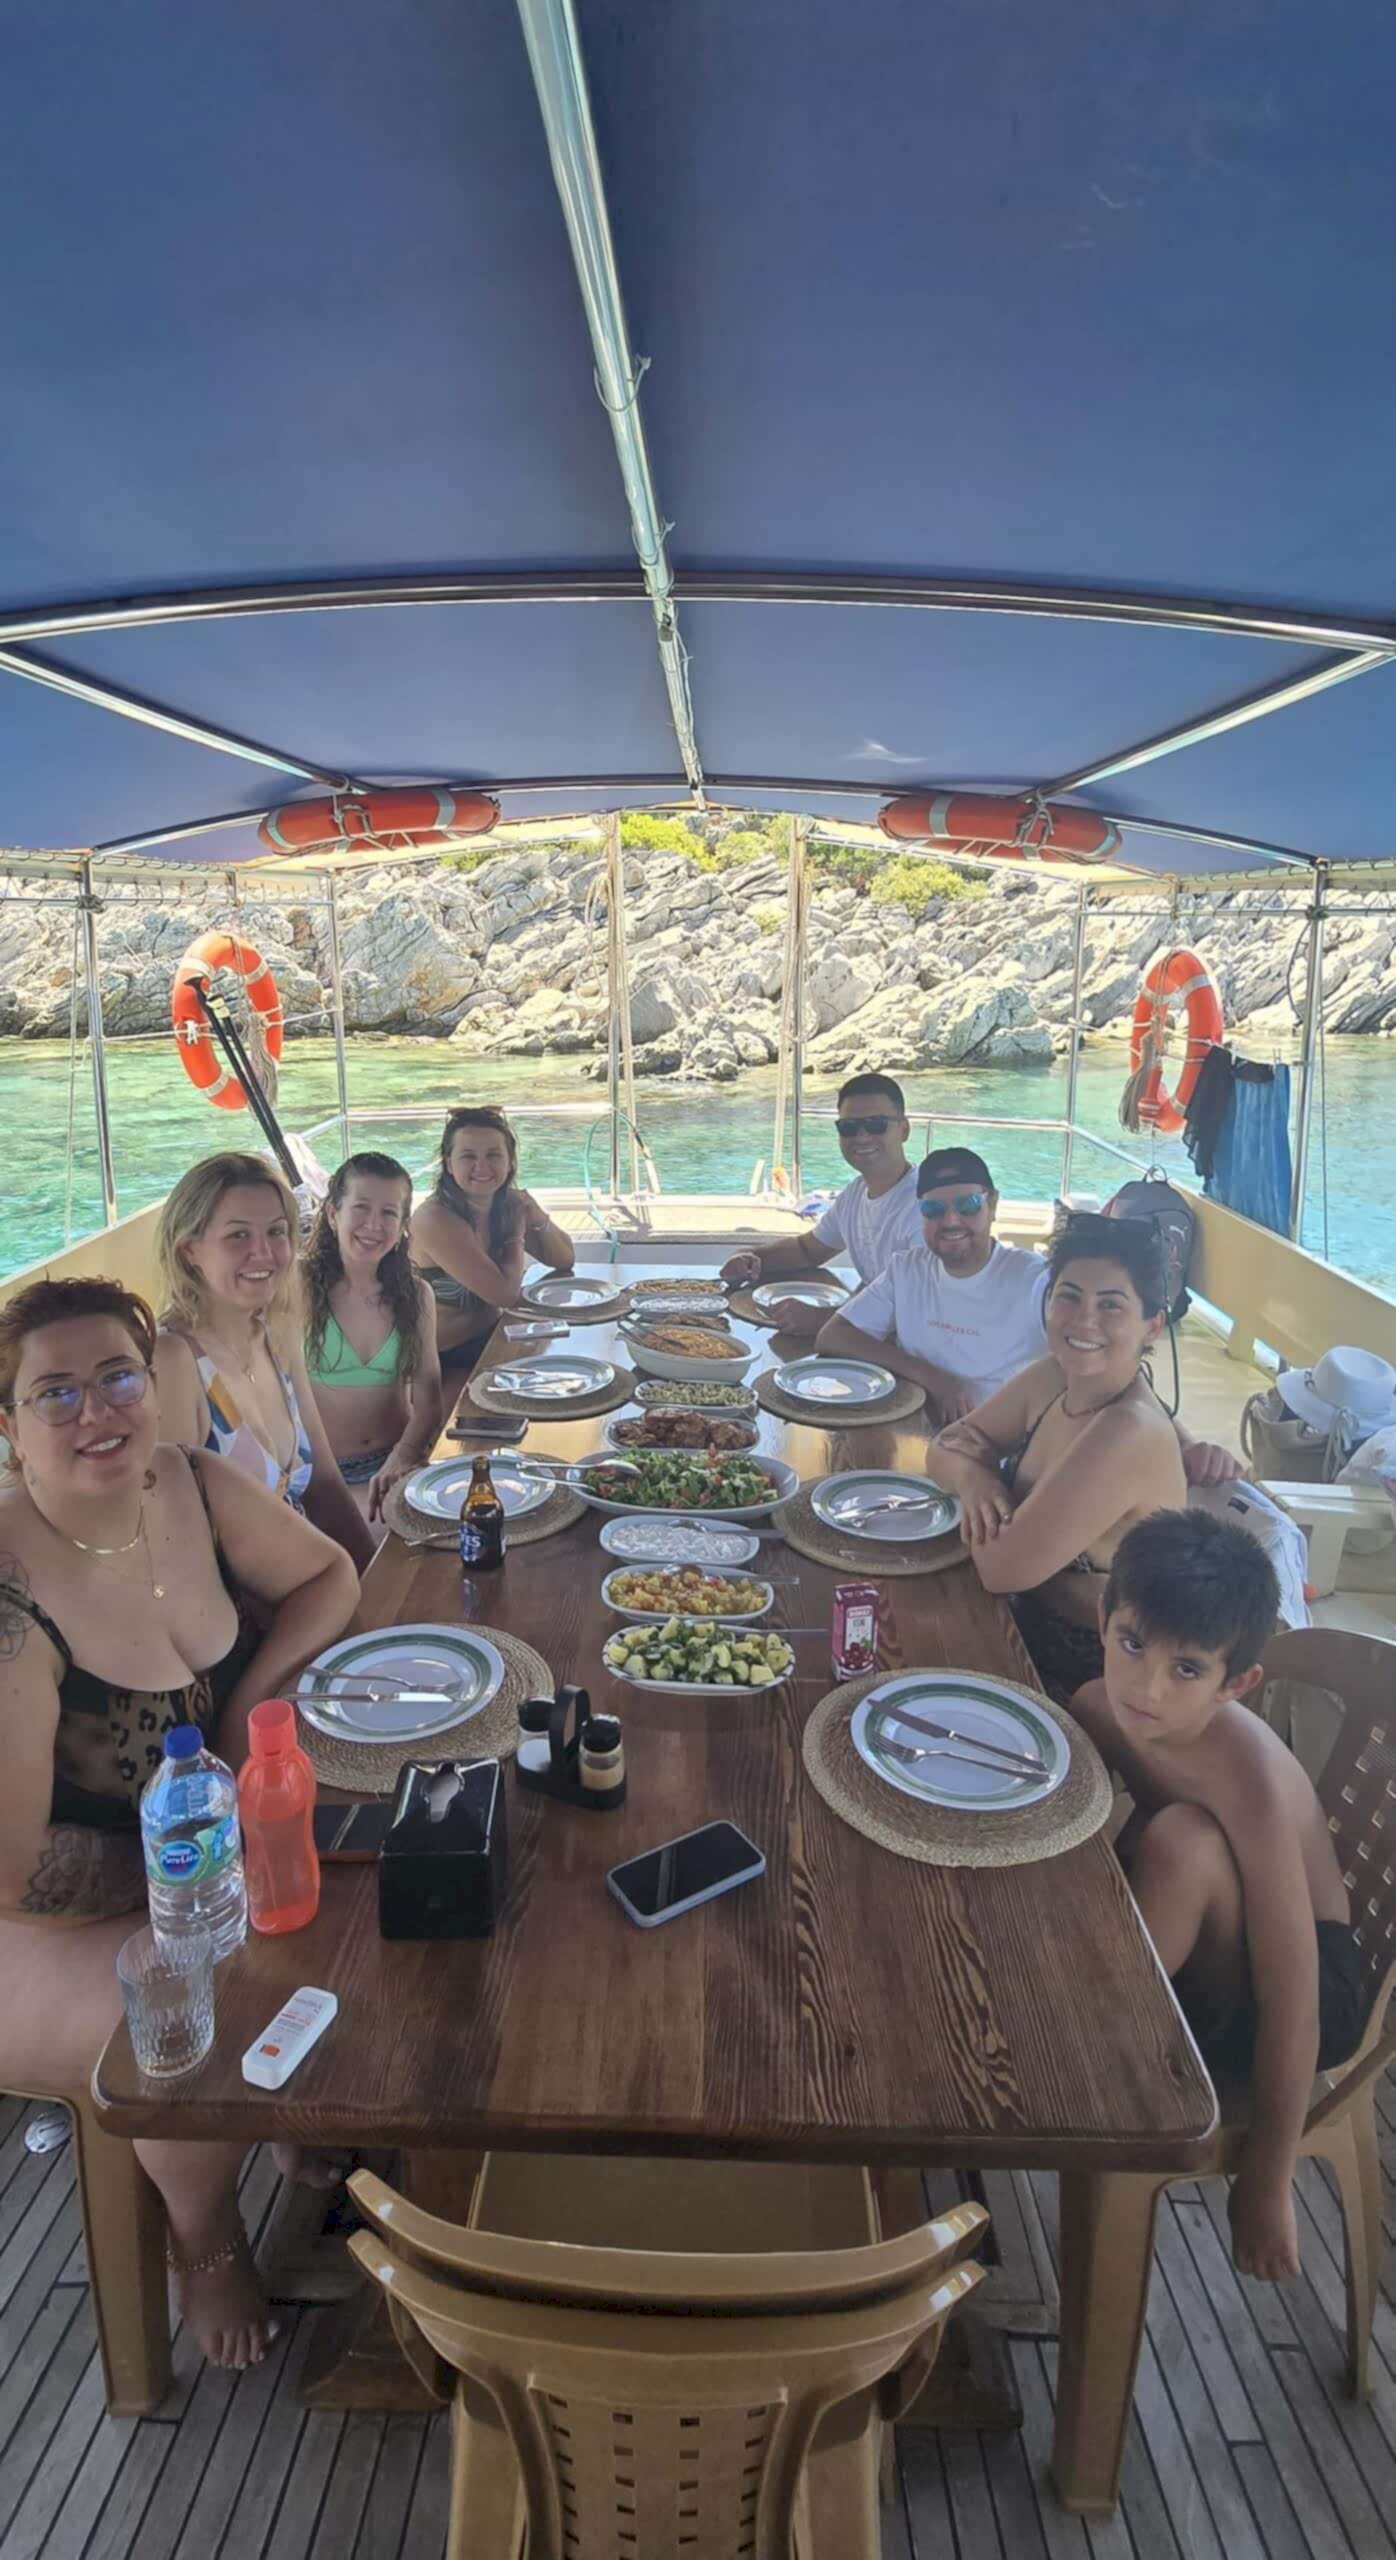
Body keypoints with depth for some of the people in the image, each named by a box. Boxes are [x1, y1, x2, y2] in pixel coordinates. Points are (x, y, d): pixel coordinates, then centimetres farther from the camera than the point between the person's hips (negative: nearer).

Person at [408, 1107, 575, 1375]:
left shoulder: (508, 1205, -2)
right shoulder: (435, 1219, -23)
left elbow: (565, 1260, 6)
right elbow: (505, 1294, -24)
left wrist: (539, 1220, -11)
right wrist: (517, 1234, -9)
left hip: (492, 1337, 7)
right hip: (446, 1361, -7)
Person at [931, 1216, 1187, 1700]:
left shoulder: (1129, 1433, -30)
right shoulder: (1053, 1377, -6)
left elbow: (1002, 1569, -27)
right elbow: (948, 1446, 4)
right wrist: (973, 1479, -18)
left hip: (1087, 1674, -7)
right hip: (1032, 1625, 7)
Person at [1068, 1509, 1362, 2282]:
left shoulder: (1253, 1782, -33)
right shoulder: (1098, 1710, -17)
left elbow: (1292, 2007, -27)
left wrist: (1265, 2185, -18)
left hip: (1311, 1974, -5)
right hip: (1194, 1954, 5)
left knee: (1183, 1838, -33)